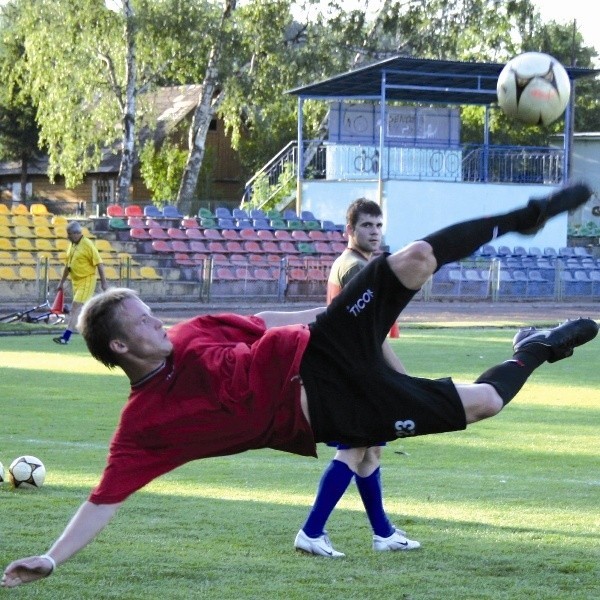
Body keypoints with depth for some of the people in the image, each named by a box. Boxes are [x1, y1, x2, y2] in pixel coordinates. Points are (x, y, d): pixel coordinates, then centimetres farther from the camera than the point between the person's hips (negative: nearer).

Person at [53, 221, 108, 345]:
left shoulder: (88, 245, -14)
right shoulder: (72, 245, 10)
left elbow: (99, 263, -14)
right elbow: (68, 265, 20)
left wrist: (103, 282, -15)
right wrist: (62, 282, 21)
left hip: (87, 281, -8)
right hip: (76, 281, 8)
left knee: (76, 307, -14)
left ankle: (66, 336, -20)